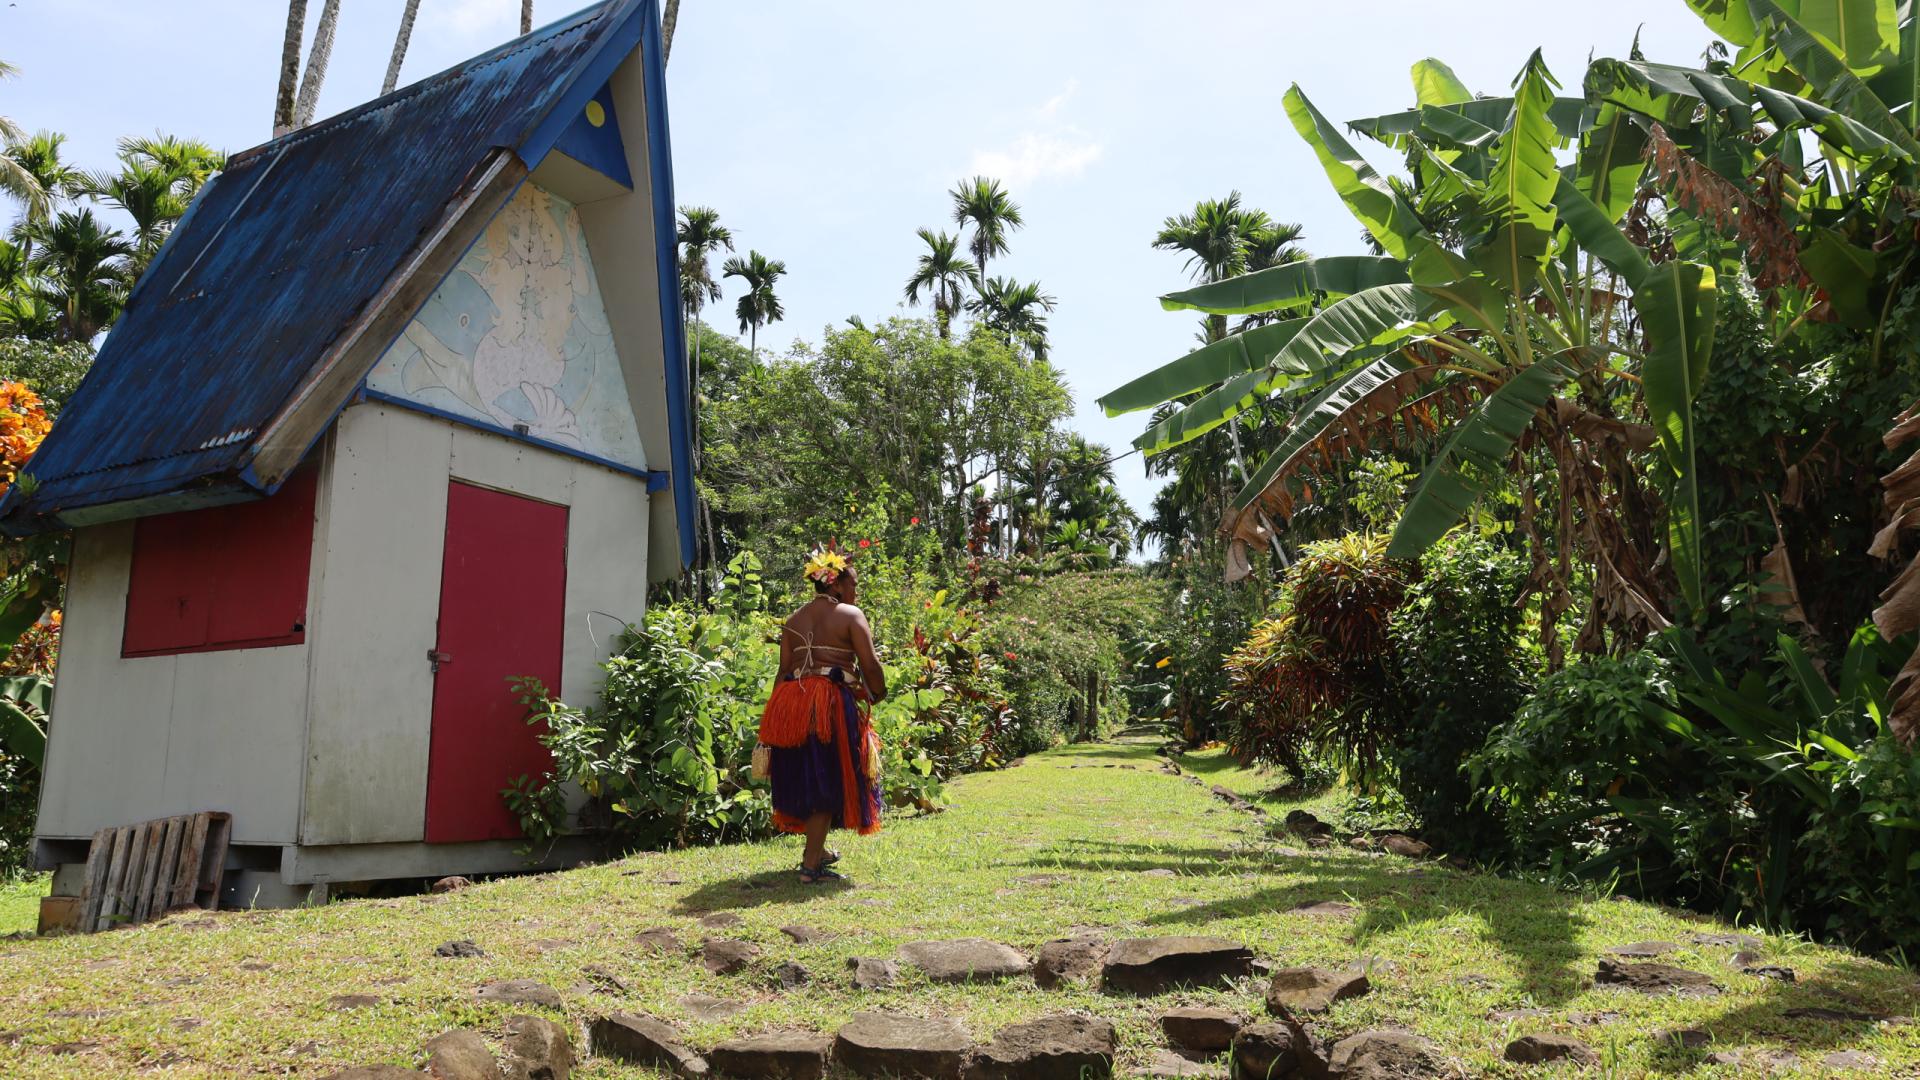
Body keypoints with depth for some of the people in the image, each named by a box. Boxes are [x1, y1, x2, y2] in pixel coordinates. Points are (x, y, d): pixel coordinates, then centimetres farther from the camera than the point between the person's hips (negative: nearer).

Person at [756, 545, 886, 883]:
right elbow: (870, 665, -8)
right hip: (833, 702, -6)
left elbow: (784, 669, 10)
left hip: (790, 700, 6)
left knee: (805, 776, 18)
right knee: (828, 780, 0)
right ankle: (811, 865, -1)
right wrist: (877, 694, 10)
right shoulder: (850, 615, -2)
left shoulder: (794, 620, 14)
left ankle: (817, 849, 34)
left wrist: (775, 715, 12)